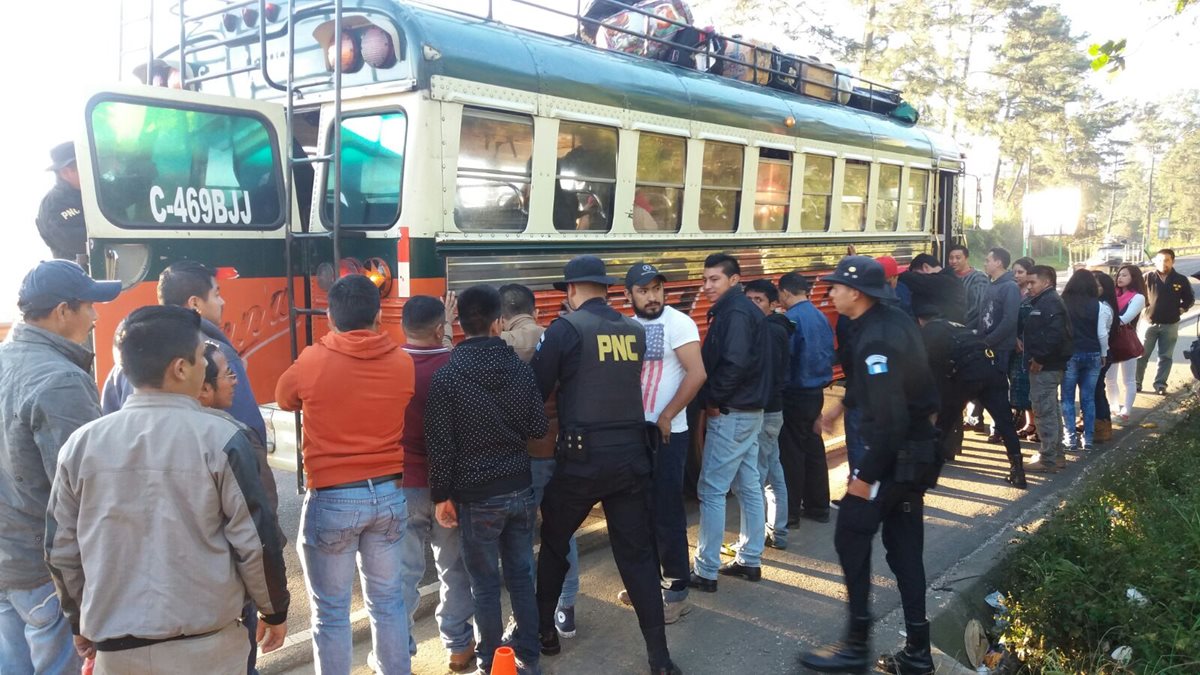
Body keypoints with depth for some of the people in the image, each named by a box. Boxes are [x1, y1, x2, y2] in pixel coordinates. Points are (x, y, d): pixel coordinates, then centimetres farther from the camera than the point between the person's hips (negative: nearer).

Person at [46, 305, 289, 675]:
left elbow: (61, 548, 5)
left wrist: (81, 621, 20)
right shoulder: (219, 438, -14)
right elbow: (255, 541, -11)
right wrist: (274, 611, 4)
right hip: (206, 644, -3)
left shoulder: (81, 444, -3)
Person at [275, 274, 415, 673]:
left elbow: (284, 399, 10)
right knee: (388, 602, 16)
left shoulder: (312, 362, -10)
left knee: (331, 611, 10)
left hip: (332, 499, -3)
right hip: (389, 494, 3)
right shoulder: (403, 363, -4)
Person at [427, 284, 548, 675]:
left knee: (485, 584, 8)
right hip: (520, 487, 4)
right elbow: (539, 428, 4)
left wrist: (441, 496, -2)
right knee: (521, 575, 15)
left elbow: (440, 445, -12)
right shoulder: (521, 369, -2)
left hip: (477, 496, -4)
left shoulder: (446, 377, -13)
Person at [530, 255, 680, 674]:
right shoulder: (635, 330, 7)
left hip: (583, 457, -3)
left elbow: (536, 389, -6)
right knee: (638, 554, 9)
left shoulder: (565, 328, -7)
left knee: (554, 543, 18)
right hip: (632, 454, 4)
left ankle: (544, 631, 30)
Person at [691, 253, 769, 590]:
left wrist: (712, 399, -16)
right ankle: (749, 559, 25)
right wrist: (716, 399, 8)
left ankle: (706, 571, 3)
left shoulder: (734, 312, -16)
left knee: (712, 491, -4)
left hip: (730, 413, -10)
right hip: (749, 411, 10)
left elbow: (734, 363, -28)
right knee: (748, 486, 15)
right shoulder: (746, 309, 14)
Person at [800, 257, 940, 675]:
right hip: (917, 450, 10)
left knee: (851, 537, 0)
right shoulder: (896, 320, 8)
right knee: (904, 548, 13)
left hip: (896, 454, -10)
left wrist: (866, 476, -22)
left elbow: (890, 418, -26)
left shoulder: (875, 339, -22)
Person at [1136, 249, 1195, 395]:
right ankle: (1136, 383, 12)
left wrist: (1181, 309, -1)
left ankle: (1160, 384, 14)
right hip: (1148, 323, -1)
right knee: (1141, 355, 3)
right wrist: (1141, 307, -6)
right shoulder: (1148, 277, -4)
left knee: (1166, 357, 6)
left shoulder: (1181, 280, 0)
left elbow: (1190, 299, 12)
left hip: (1170, 325, 1)